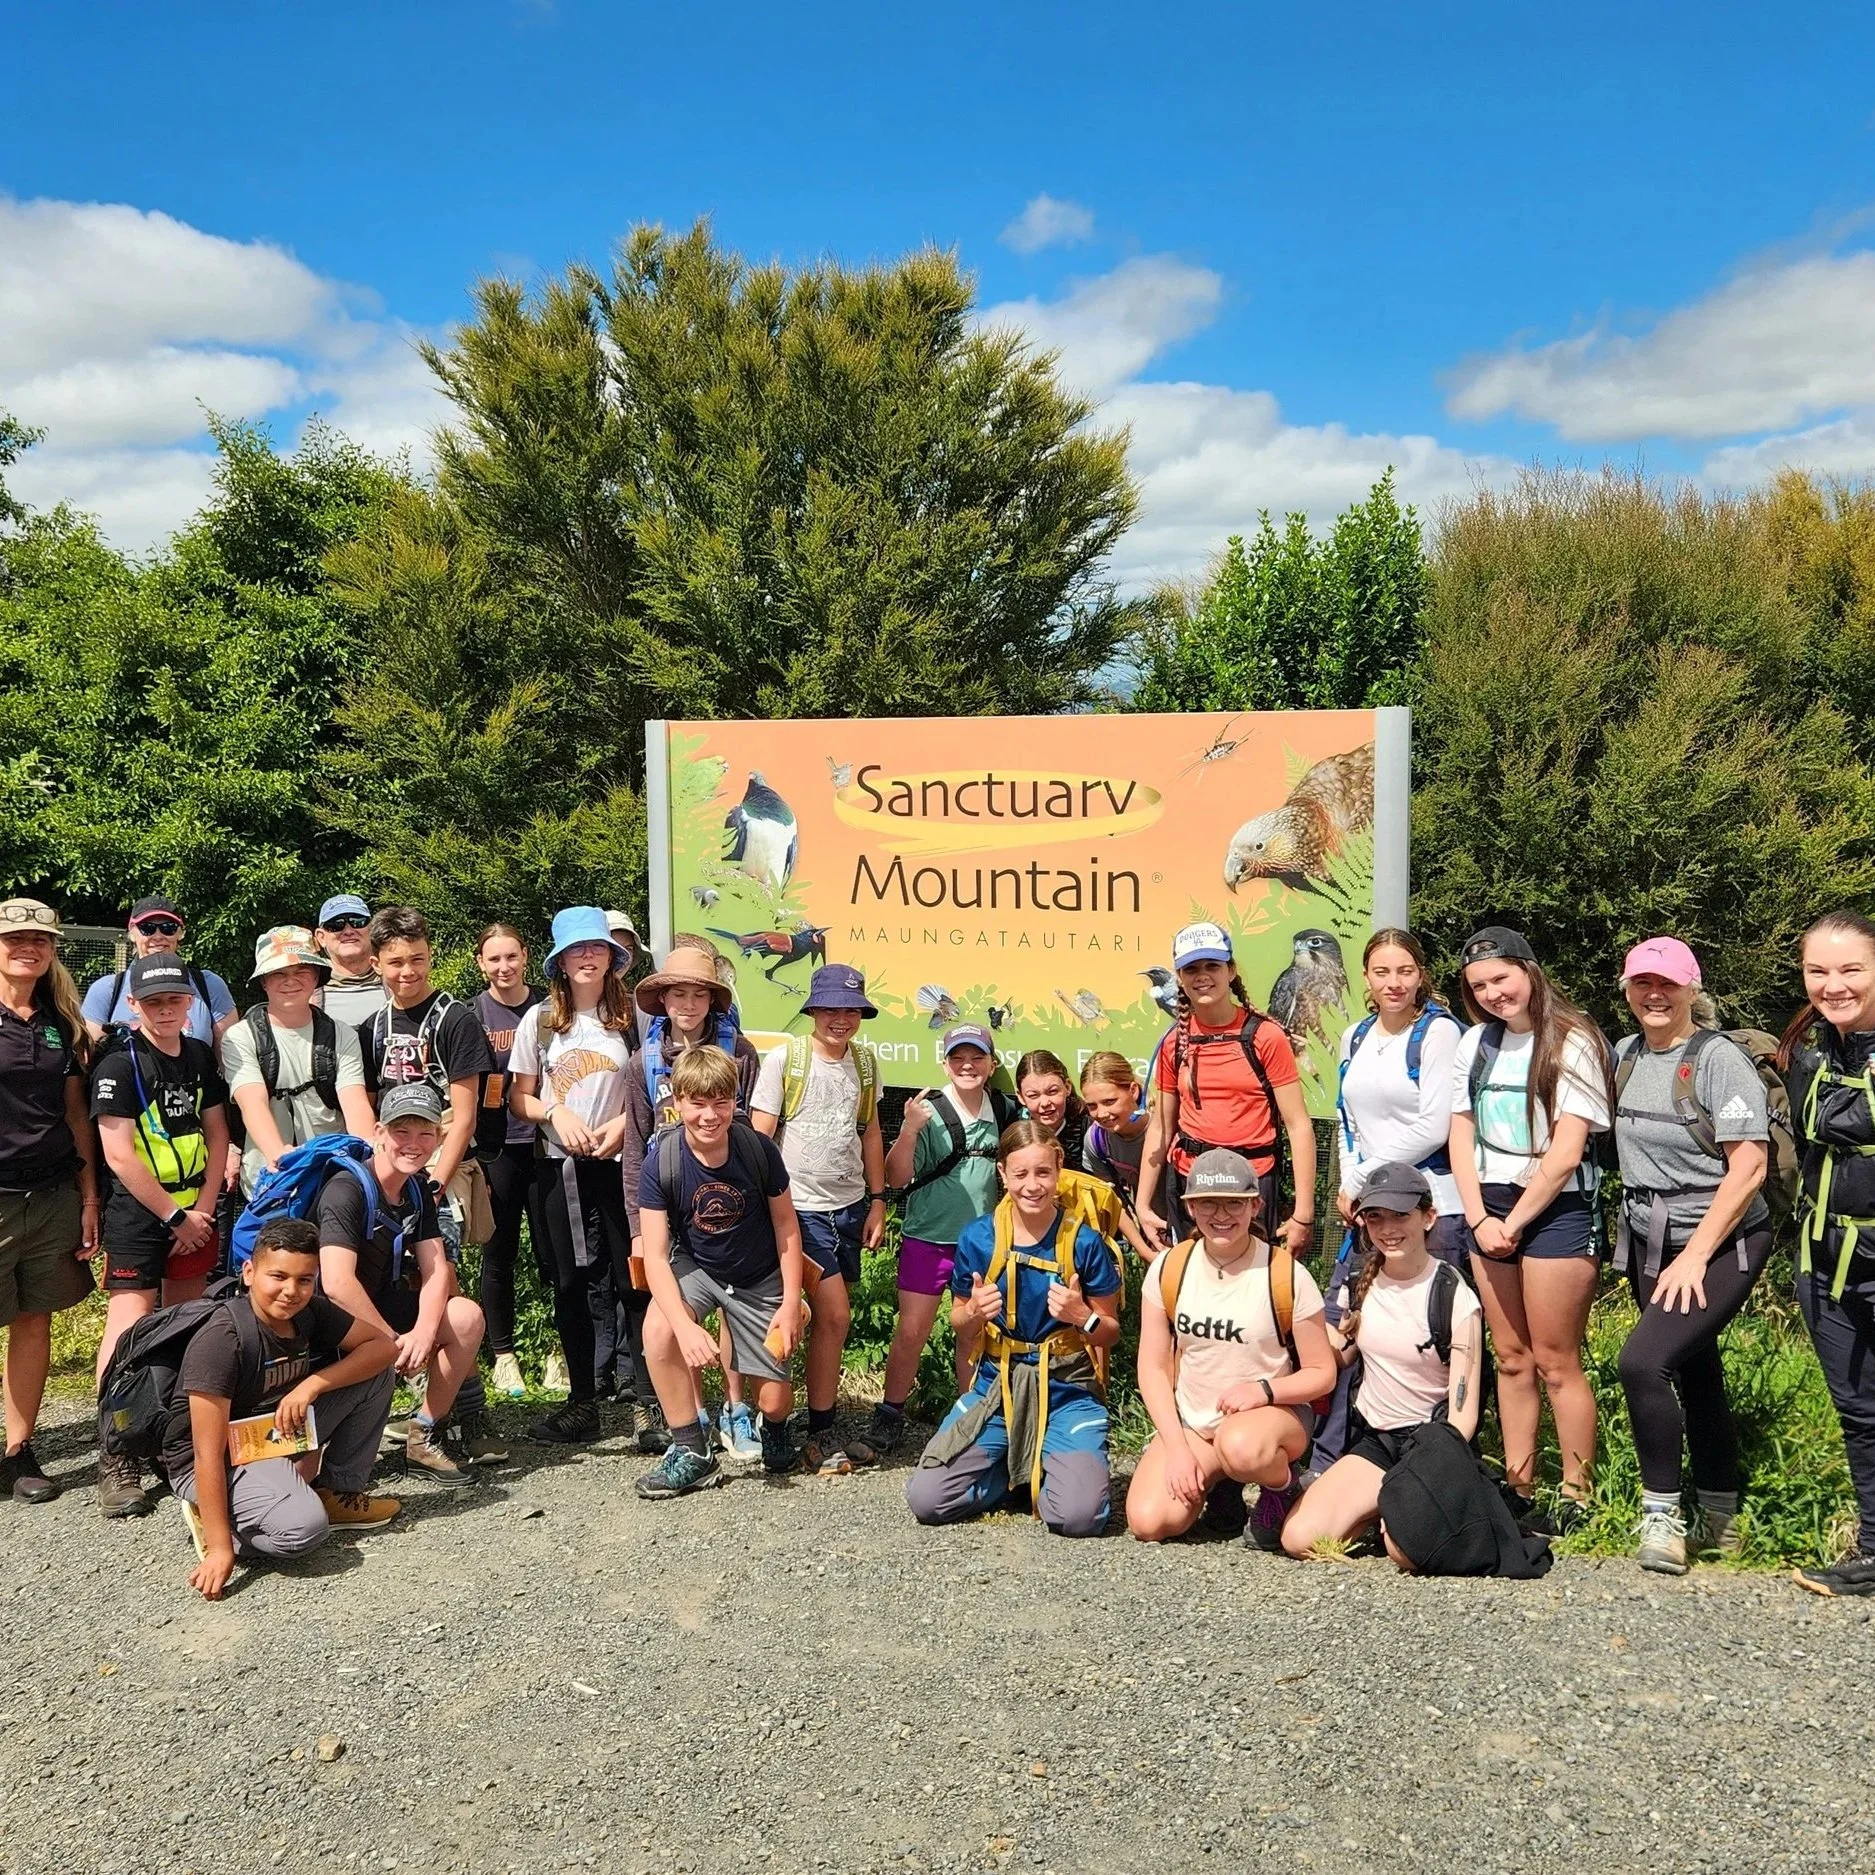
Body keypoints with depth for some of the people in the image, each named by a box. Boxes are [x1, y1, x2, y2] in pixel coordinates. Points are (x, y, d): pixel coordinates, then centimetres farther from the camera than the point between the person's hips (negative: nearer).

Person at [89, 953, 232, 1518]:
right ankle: (115, 1460, -5)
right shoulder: (119, 1065, -10)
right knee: (130, 1329, -10)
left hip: (194, 1215, 6)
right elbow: (118, 1154, -15)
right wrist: (174, 1216, -12)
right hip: (137, 1216, -6)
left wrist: (204, 1209, -1)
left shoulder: (200, 1056, 7)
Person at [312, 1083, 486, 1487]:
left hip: (379, 1306, 8)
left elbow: (435, 1270, -4)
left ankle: (425, 1435, 0)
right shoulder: (347, 1190, -22)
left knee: (467, 1317, -10)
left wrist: (423, 1332, -22)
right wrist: (395, 1341, -26)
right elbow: (337, 1283, -33)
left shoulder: (417, 1190, 3)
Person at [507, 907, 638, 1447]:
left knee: (636, 1279, -6)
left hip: (620, 1163, -2)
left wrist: (624, 1122, -12)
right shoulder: (540, 1022, 6)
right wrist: (556, 1112, -10)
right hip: (559, 1168, 3)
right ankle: (583, 1404, 19)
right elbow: (518, 1098, 8)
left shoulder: (630, 1018, 0)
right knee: (569, 1286, 8)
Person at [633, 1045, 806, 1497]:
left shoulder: (759, 1150, -21)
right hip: (695, 1267, 0)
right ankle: (692, 1453, -14)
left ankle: (775, 1429, 36)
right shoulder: (659, 1164, -23)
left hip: (760, 1279, 0)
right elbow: (656, 1256, -24)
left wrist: (791, 1304, -9)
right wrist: (686, 1327, -37)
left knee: (774, 1399, -4)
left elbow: (786, 1226, -6)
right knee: (658, 1330, -31)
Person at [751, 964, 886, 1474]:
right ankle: (822, 1436, 2)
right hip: (802, 1207, -5)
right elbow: (759, 1139, -8)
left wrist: (877, 1201, 13)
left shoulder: (864, 1061, 7)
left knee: (832, 1317, 7)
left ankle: (827, 1420, 19)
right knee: (834, 1315, -10)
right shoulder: (783, 1059, -9)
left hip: (850, 1207, 5)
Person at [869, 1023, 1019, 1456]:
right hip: (928, 1237, -3)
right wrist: (908, 1132, -27)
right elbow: (897, 1178, -13)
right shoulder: (928, 1113, -11)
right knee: (911, 1332, 2)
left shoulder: (1006, 1111, -1)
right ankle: (889, 1416, 17)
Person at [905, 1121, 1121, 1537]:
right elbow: (961, 1326, 9)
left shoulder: (1084, 1242, -8)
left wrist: (1082, 1316, -20)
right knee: (926, 1499, -14)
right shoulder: (978, 1237, -3)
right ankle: (1014, 1472, 13)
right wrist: (974, 1312, -13)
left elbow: (1110, 1333, 2)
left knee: (1080, 1515, -25)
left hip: (1066, 1393, -2)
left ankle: (1042, 1471, 9)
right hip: (995, 1387, 2)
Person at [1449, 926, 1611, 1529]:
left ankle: (1577, 1501, 5)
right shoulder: (1476, 1043, 10)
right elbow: (1461, 1138, 9)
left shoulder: (1571, 1042, -8)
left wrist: (1513, 1224, -10)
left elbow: (1566, 1151, -13)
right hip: (1488, 1210, 6)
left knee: (1554, 1361, -4)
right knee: (1511, 1358, 9)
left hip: (1555, 1209, -6)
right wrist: (1480, 1218, -2)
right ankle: (1518, 1491, 16)